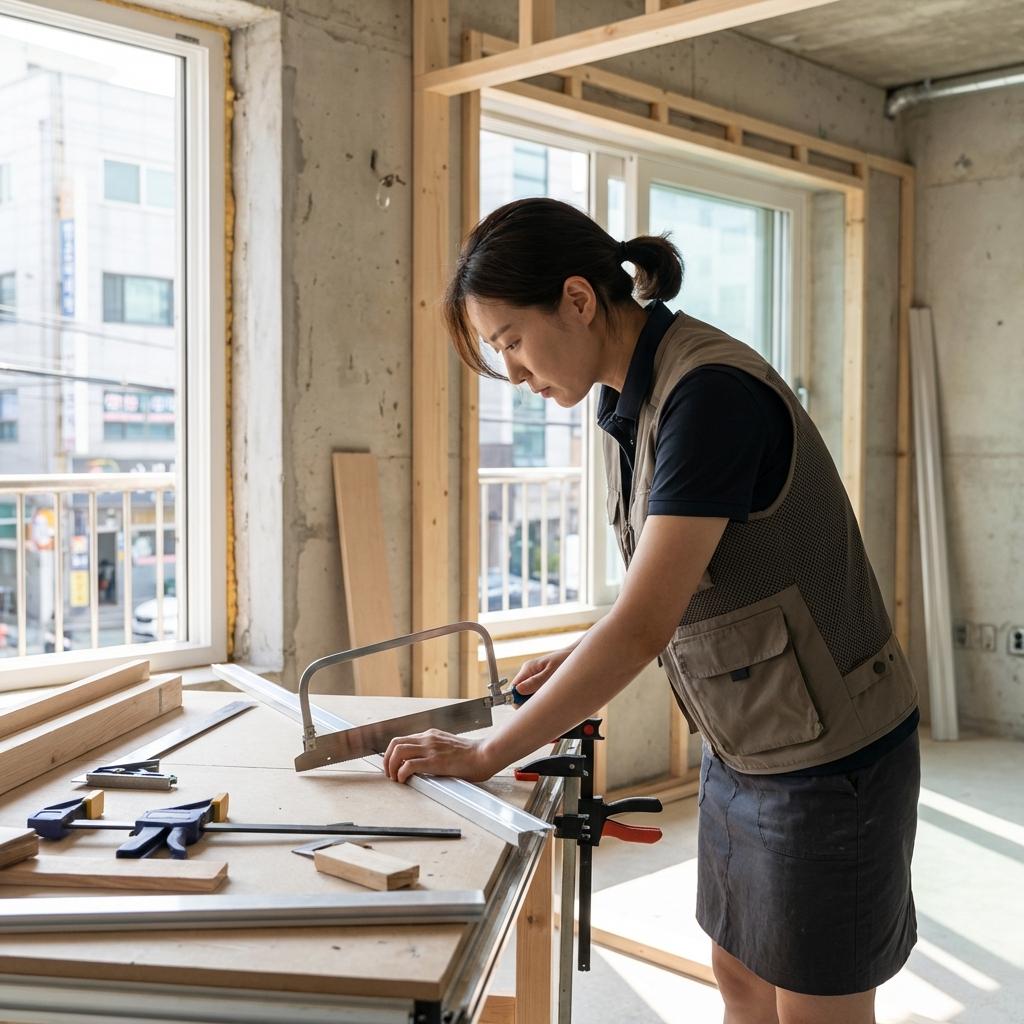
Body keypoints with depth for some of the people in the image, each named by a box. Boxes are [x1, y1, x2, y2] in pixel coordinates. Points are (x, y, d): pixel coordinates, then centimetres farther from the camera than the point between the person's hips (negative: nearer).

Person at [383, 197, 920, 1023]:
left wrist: (487, 753, -22)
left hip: (828, 757, -8)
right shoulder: (633, 398, 3)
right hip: (743, 751, 8)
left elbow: (646, 623, -29)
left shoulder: (711, 394, -26)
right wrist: (580, 659, 1)